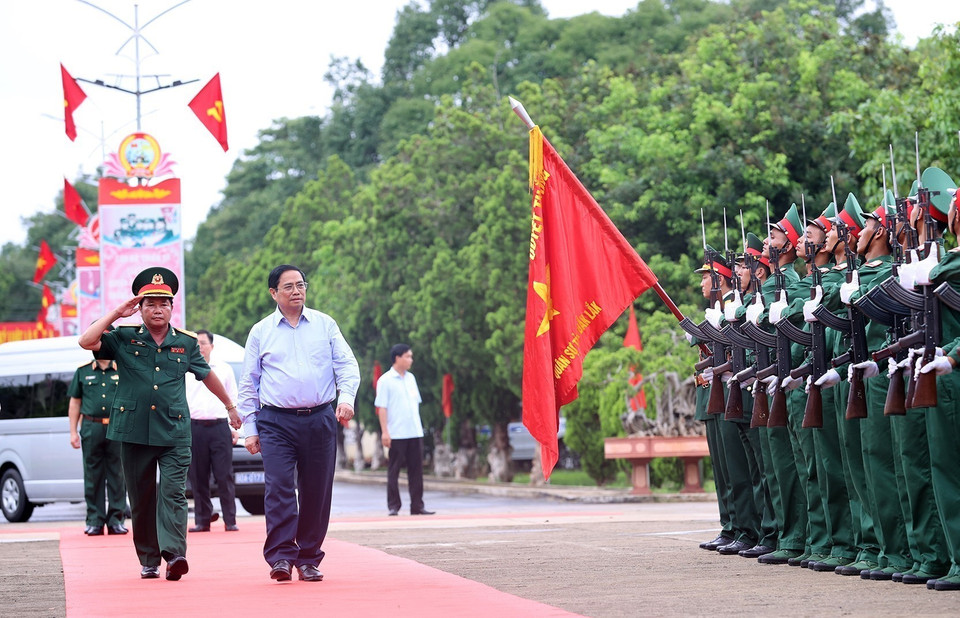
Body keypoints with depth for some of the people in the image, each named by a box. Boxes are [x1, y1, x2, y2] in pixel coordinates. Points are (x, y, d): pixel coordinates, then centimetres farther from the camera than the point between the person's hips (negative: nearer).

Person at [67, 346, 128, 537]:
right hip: (91, 429, 1)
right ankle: (94, 521, 6)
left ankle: (116, 520, 5)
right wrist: (73, 432, 7)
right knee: (93, 476, 2)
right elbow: (75, 403, 13)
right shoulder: (83, 372, 12)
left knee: (117, 476, 0)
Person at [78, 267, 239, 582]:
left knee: (173, 492, -14)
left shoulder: (186, 343, 9)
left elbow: (207, 375, 23)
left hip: (174, 433, 0)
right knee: (141, 498, 6)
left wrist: (230, 406, 32)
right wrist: (116, 314, -5)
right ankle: (148, 560, 15)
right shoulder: (124, 339, 5)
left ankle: (174, 554, -24)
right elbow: (87, 342, -8)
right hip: (134, 431, 0)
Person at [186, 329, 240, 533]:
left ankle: (230, 520, -1)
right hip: (194, 427, 1)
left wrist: (234, 428, 5)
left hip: (219, 426, -1)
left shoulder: (224, 369, 12)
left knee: (224, 476, -5)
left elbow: (233, 400, 13)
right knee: (198, 477, 1)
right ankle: (202, 520, 8)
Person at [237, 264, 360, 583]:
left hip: (320, 420, 1)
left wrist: (346, 397, -12)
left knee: (316, 492, 2)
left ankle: (308, 559, 11)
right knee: (278, 488, -14)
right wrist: (250, 429, 3)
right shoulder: (260, 332, 9)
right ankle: (281, 557, -14)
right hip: (276, 422, -1)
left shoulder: (325, 325, 10)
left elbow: (347, 365, 7)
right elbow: (248, 384, 10)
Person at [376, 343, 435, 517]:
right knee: (394, 470, 0)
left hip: (414, 432, 6)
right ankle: (393, 506, 5)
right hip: (396, 434, -6)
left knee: (416, 470, 4)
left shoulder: (411, 378, 15)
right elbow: (381, 407, -7)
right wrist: (385, 431, -13)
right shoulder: (385, 380, -4)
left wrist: (419, 427, 16)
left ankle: (417, 506, 8)